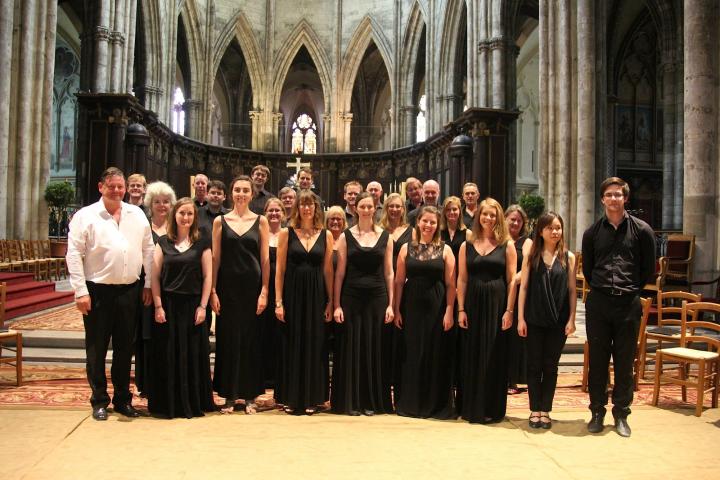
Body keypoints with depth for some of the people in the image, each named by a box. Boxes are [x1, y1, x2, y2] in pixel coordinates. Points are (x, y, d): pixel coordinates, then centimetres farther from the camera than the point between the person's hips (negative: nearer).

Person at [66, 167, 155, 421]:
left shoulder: (137, 214, 8)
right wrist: (81, 291, -11)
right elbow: (74, 254, -6)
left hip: (129, 290, 3)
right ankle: (99, 401, 21)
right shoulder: (85, 216, -2)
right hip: (97, 291, -3)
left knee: (125, 348, 12)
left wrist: (149, 284, 6)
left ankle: (123, 399, 25)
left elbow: (148, 249, 10)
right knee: (97, 349, 6)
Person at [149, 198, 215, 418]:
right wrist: (158, 306, -6)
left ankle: (193, 403, 18)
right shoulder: (163, 242, 5)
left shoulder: (202, 243, 4)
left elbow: (207, 276, 2)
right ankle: (168, 404, 17)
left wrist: (202, 306, -6)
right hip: (168, 305, 0)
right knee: (168, 356, 5)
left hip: (192, 305, 0)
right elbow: (155, 276, 2)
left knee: (193, 356, 5)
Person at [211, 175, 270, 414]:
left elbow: (265, 259, 2)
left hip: (252, 286, 0)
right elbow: (215, 258, 4)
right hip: (227, 287, 1)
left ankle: (250, 396, 14)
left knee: (251, 339, 4)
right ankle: (229, 395, 15)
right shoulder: (220, 221, 5)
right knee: (227, 339, 4)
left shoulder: (260, 221, 4)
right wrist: (213, 291, -3)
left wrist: (264, 291, -5)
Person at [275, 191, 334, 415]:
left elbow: (328, 271, 6)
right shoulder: (286, 233, 2)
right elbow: (280, 270, 0)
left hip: (316, 295, 1)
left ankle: (311, 398, 17)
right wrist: (278, 301, -6)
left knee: (314, 345, 5)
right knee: (292, 344, 4)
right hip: (292, 293, -1)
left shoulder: (326, 235, 5)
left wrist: (330, 302, 1)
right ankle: (291, 398, 16)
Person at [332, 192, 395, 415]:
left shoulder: (385, 236, 6)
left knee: (374, 348, 5)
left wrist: (390, 304, 1)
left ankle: (371, 401, 16)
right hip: (351, 297, -1)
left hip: (377, 297, 1)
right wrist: (336, 305, -4)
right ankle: (351, 401, 14)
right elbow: (340, 272, 2)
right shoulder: (346, 236, 3)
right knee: (351, 348, 3)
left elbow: (389, 272, 7)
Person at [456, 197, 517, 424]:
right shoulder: (467, 246, 8)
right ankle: (470, 407, 19)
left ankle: (492, 409, 16)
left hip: (497, 305, -2)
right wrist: (461, 309, -2)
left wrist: (509, 310, -8)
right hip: (473, 304, 2)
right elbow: (462, 279, 6)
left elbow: (511, 281, -1)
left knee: (494, 358, 3)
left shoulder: (507, 245, 3)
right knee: (471, 356, 7)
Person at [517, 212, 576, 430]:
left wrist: (571, 319, -3)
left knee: (550, 366, 8)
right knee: (534, 365, 5)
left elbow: (572, 290, 4)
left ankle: (545, 411, 16)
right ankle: (535, 410, 14)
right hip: (534, 319, 0)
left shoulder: (568, 257, 3)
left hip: (558, 320, 0)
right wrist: (520, 318, -3)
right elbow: (523, 287, 1)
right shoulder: (531, 256, 2)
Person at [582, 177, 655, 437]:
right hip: (598, 303, 1)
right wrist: (601, 289, 10)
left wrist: (631, 289, 8)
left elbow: (649, 269, 8)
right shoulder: (592, 232, 7)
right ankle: (597, 412, 17)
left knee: (624, 361, 5)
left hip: (628, 304, -1)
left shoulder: (641, 230, 1)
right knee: (597, 360, 6)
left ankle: (621, 414, 17)